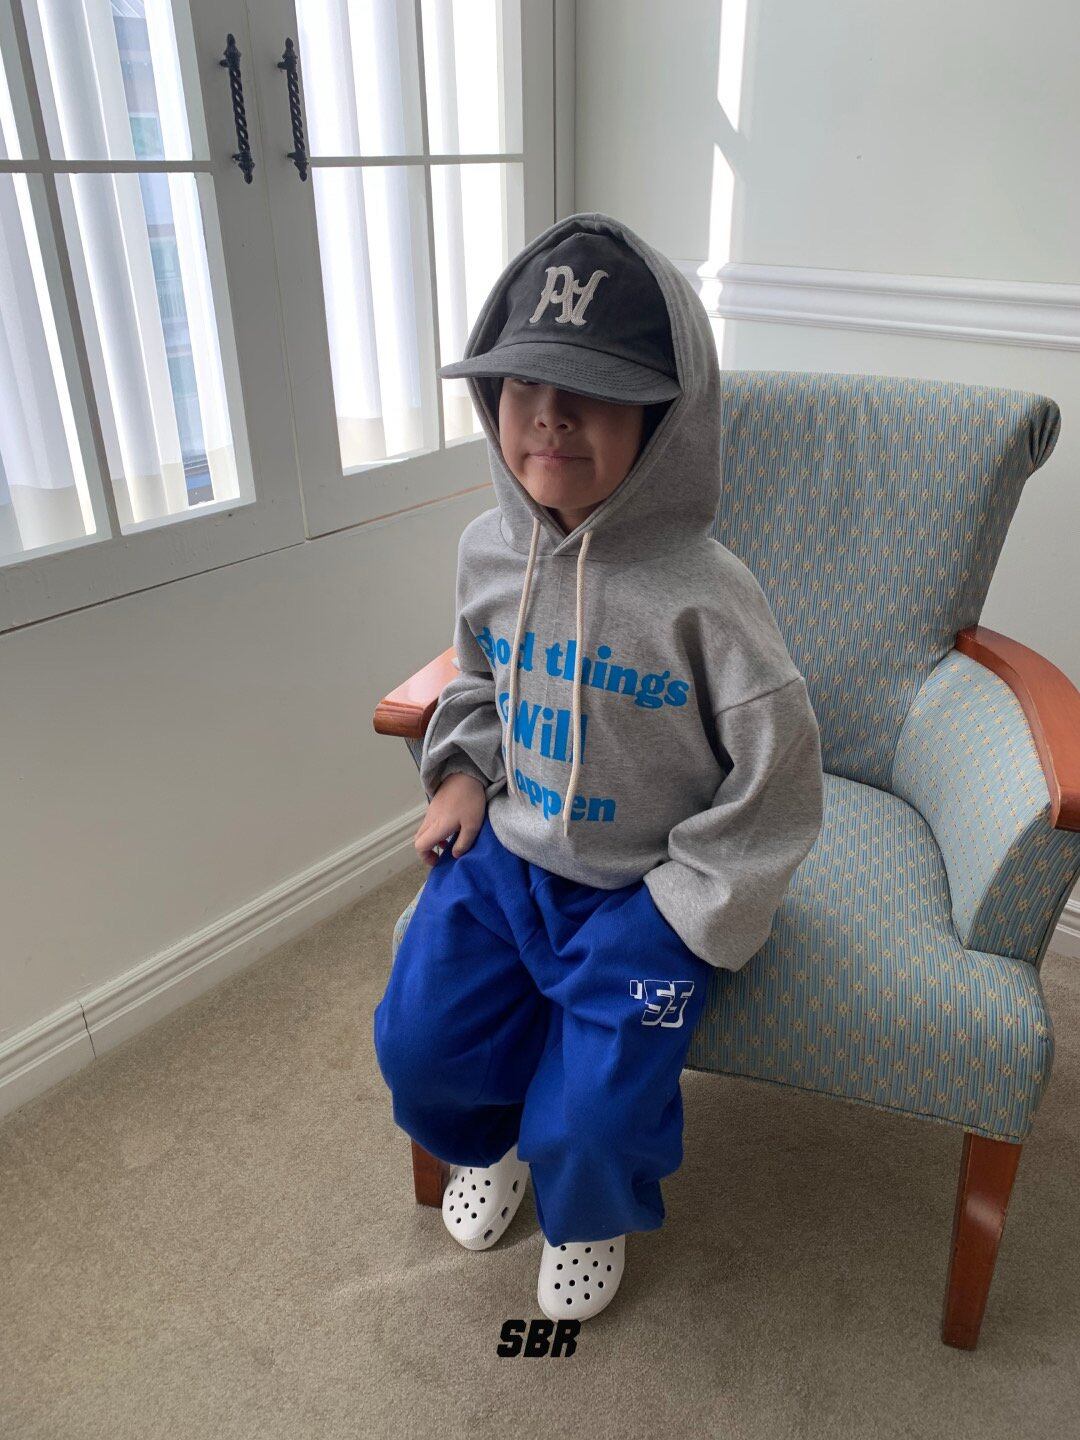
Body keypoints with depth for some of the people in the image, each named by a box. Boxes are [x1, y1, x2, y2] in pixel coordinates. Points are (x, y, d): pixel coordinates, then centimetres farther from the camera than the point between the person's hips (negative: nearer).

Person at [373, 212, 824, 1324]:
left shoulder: (701, 594, -24)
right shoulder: (488, 550, -5)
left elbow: (778, 779, -15)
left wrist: (685, 905, -13)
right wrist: (463, 773, 2)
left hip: (642, 890, -4)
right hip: (501, 854, 5)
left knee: (588, 1126, -9)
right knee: (416, 1039, 2)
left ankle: (592, 1221, 32)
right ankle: (485, 1144, 40)